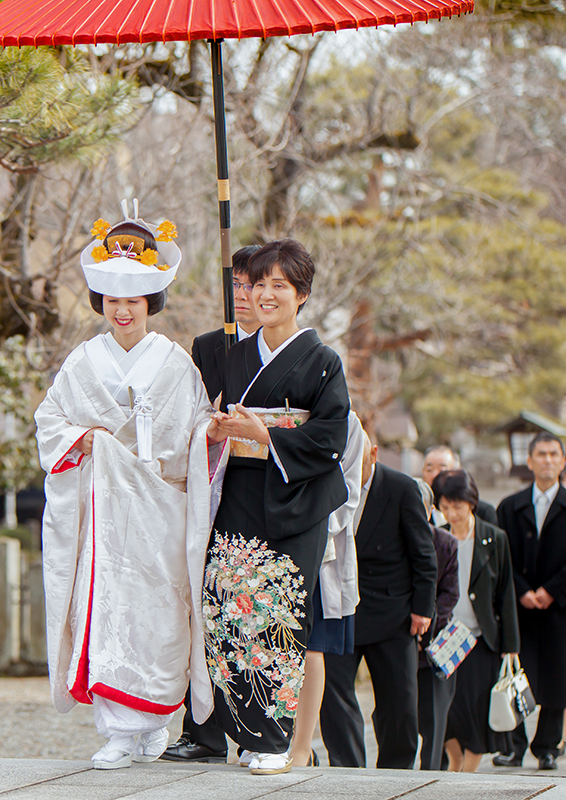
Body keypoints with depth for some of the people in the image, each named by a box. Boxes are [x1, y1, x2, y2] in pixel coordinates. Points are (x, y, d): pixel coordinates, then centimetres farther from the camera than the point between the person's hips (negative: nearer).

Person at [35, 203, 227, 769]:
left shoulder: (176, 363, 6)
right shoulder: (83, 363, 9)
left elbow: (198, 427, 7)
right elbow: (49, 420, 11)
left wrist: (212, 432, -14)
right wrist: (83, 436, -6)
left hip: (157, 509, -1)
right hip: (102, 508, 1)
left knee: (156, 612, -5)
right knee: (103, 607, -6)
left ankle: (150, 726, 4)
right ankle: (119, 731, -3)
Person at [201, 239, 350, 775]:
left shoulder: (320, 362, -2)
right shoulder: (238, 357, 14)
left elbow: (328, 439, -9)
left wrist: (260, 434, -14)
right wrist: (218, 431, -2)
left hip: (291, 506, -5)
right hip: (239, 501, 5)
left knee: (277, 615, -8)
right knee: (228, 612, -4)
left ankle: (275, 741, -2)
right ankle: (252, 734, 6)